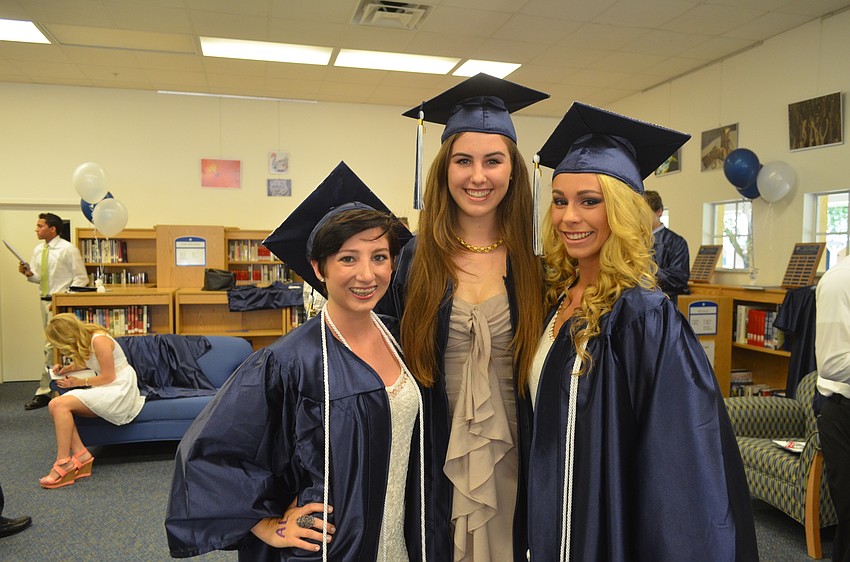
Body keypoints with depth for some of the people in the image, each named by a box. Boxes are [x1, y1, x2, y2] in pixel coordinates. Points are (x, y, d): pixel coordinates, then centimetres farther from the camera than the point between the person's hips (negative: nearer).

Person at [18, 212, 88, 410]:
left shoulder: (68, 249, -10)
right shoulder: (38, 250, 10)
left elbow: (81, 278, -10)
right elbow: (39, 277, 17)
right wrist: (29, 273, -6)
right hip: (45, 301, 8)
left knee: (51, 345, -9)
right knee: (54, 345, 13)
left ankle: (44, 392, -3)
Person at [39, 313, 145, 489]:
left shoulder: (99, 339, -15)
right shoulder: (86, 339, 11)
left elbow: (108, 377, -15)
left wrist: (79, 382, -6)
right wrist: (66, 368, 15)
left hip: (119, 390, -9)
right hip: (107, 390, 9)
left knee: (60, 404, -22)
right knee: (55, 406, -10)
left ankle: (63, 464, -16)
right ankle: (81, 454, -13)